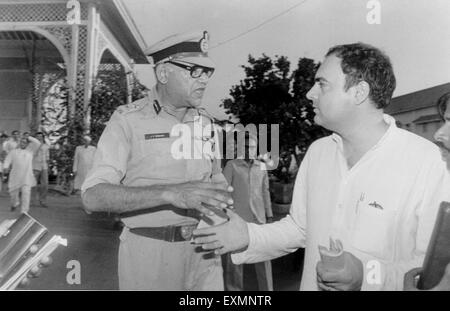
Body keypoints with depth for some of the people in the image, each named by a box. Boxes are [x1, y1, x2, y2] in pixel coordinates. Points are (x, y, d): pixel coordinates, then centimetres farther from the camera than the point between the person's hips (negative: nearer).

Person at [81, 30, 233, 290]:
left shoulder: (205, 123, 6)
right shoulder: (128, 120, -10)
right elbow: (94, 196, -21)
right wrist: (171, 193, -34)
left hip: (203, 249, 4)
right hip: (149, 252, -4)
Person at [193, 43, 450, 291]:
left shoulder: (424, 161, -19)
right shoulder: (317, 152, -3)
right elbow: (299, 226, 3)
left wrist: (368, 275, -31)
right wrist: (248, 237, -10)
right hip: (311, 284, 5)